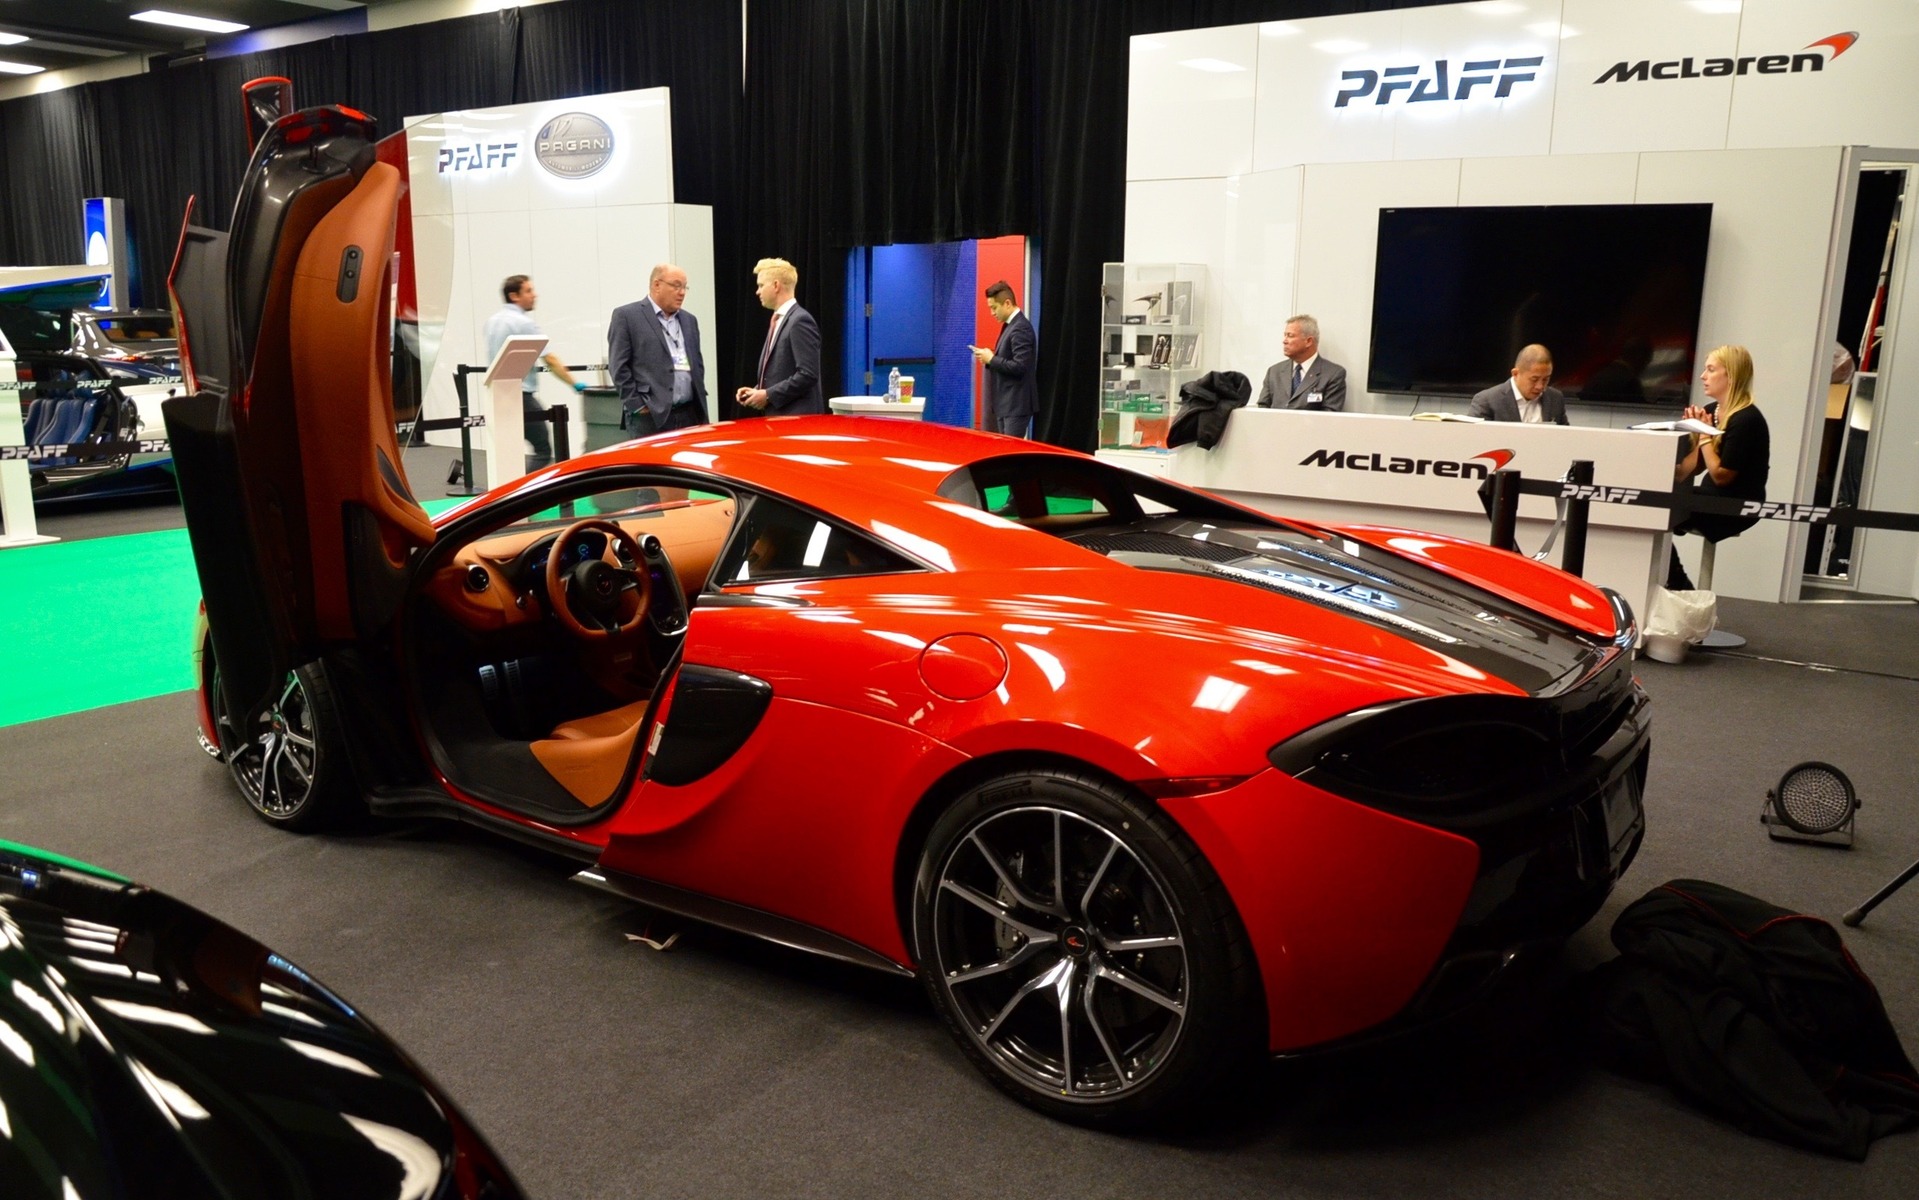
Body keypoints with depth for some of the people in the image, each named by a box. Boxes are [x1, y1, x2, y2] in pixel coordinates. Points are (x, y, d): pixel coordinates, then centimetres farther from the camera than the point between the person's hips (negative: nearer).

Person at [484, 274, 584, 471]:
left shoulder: (492, 320, 12)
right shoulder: (524, 323, -13)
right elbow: (550, 360, -16)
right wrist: (575, 384, -11)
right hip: (521, 396, -9)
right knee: (542, 450, -5)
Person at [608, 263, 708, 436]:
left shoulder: (689, 320, 20)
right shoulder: (626, 316, 0)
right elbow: (619, 366, -5)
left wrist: (700, 400, 12)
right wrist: (637, 405, -10)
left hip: (689, 415, 6)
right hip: (650, 417, -5)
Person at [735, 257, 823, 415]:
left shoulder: (800, 321, -13)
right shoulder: (778, 320, 16)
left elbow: (808, 374, -20)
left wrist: (768, 395, -16)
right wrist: (758, 390, 6)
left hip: (797, 416, -9)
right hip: (777, 414, 9)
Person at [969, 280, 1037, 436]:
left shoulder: (1020, 328, -17)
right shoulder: (1010, 325, 14)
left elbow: (1019, 367, -24)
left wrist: (991, 359, -15)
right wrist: (990, 357, 2)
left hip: (1016, 405, -10)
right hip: (1006, 403, 10)